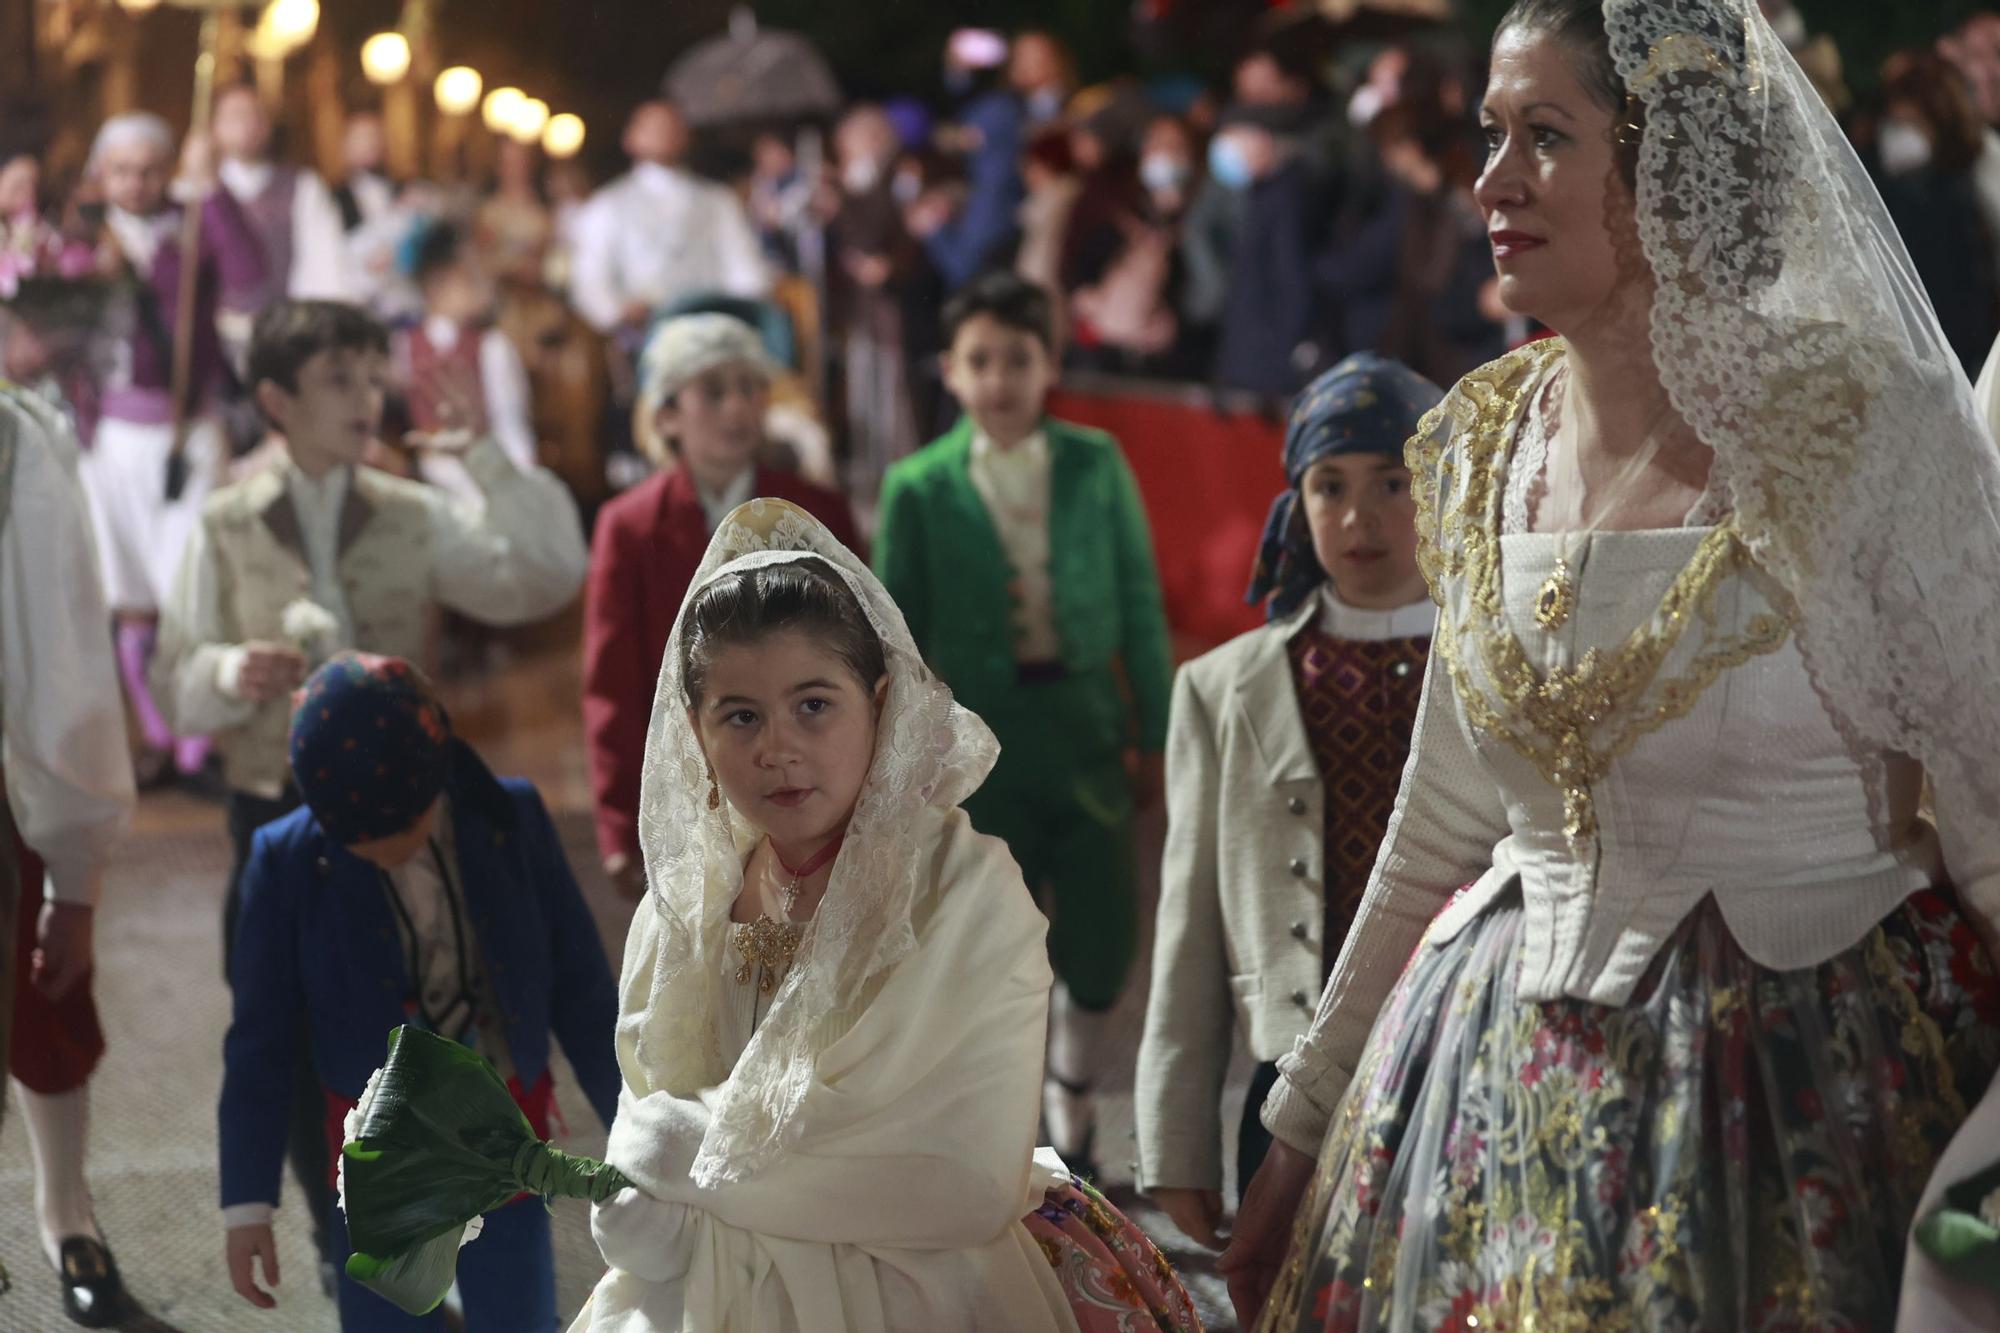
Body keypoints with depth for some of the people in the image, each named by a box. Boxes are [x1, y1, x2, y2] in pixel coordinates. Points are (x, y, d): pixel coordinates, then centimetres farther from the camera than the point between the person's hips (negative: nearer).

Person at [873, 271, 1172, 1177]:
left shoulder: (1095, 467, 2)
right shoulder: (919, 488, -1)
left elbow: (1140, 602, 6)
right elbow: (899, 635, 4)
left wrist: (1154, 734, 4)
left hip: (1086, 724, 1)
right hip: (981, 735, -1)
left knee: (1103, 934, -2)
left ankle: (1073, 1090, 27)